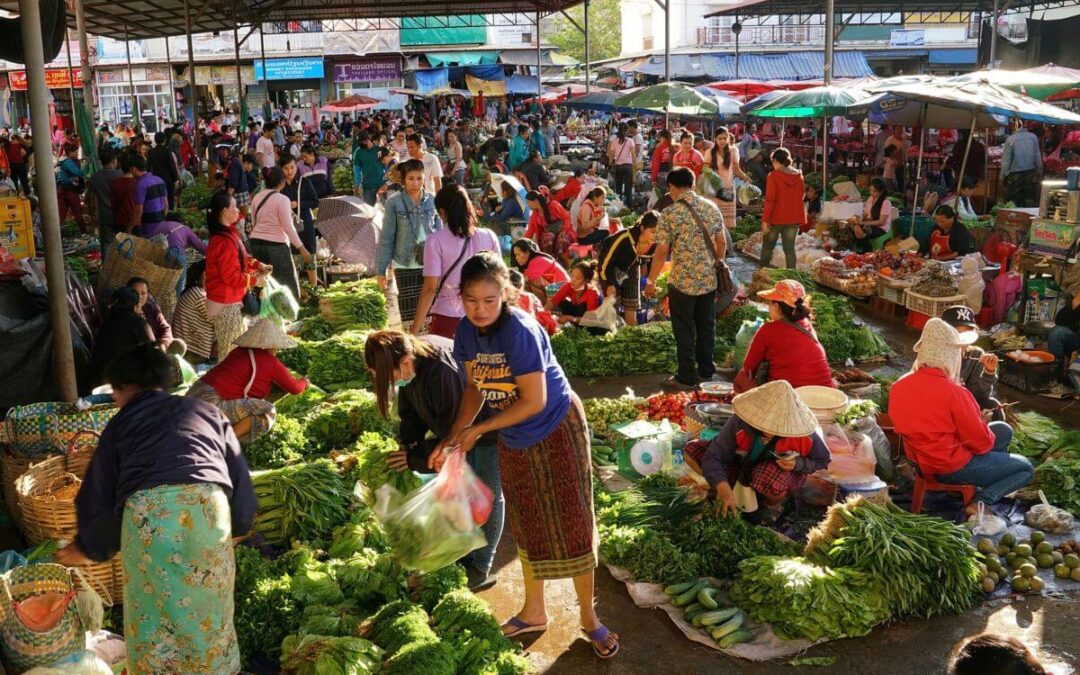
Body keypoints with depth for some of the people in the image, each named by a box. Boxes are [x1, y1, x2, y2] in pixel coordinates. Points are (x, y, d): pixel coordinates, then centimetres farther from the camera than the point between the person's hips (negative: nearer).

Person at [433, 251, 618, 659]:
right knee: (528, 527, 18)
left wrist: (478, 430, -18)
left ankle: (589, 617, 21)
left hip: (557, 430, -6)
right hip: (514, 440, 6)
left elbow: (534, 401, -27)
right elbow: (474, 387, 1)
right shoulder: (467, 331, -9)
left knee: (571, 525, 3)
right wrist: (454, 437, -12)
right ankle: (534, 611, 36)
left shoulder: (520, 331, -29)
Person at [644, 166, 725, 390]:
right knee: (706, 326, 17)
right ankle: (706, 370, 29)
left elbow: (662, 251, -13)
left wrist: (651, 281, -4)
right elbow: (722, 243, 7)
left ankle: (687, 377, 13)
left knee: (684, 331, 6)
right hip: (709, 280, 5)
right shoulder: (712, 208, 2)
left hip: (682, 281, -5)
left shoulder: (670, 213, -13)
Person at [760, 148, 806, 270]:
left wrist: (765, 219, -14)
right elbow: (801, 195, 12)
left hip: (776, 218, -4)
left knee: (767, 247, 11)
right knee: (790, 248, 8)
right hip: (794, 218, 4)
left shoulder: (773, 175, -12)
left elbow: (770, 199, -15)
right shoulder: (798, 175, 4)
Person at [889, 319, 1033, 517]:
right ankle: (981, 502, -5)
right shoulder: (955, 393, -27)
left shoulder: (898, 387, -6)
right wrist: (983, 426, 6)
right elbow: (982, 443, -17)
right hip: (954, 466, -8)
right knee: (1026, 468, 13)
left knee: (1004, 430, 21)